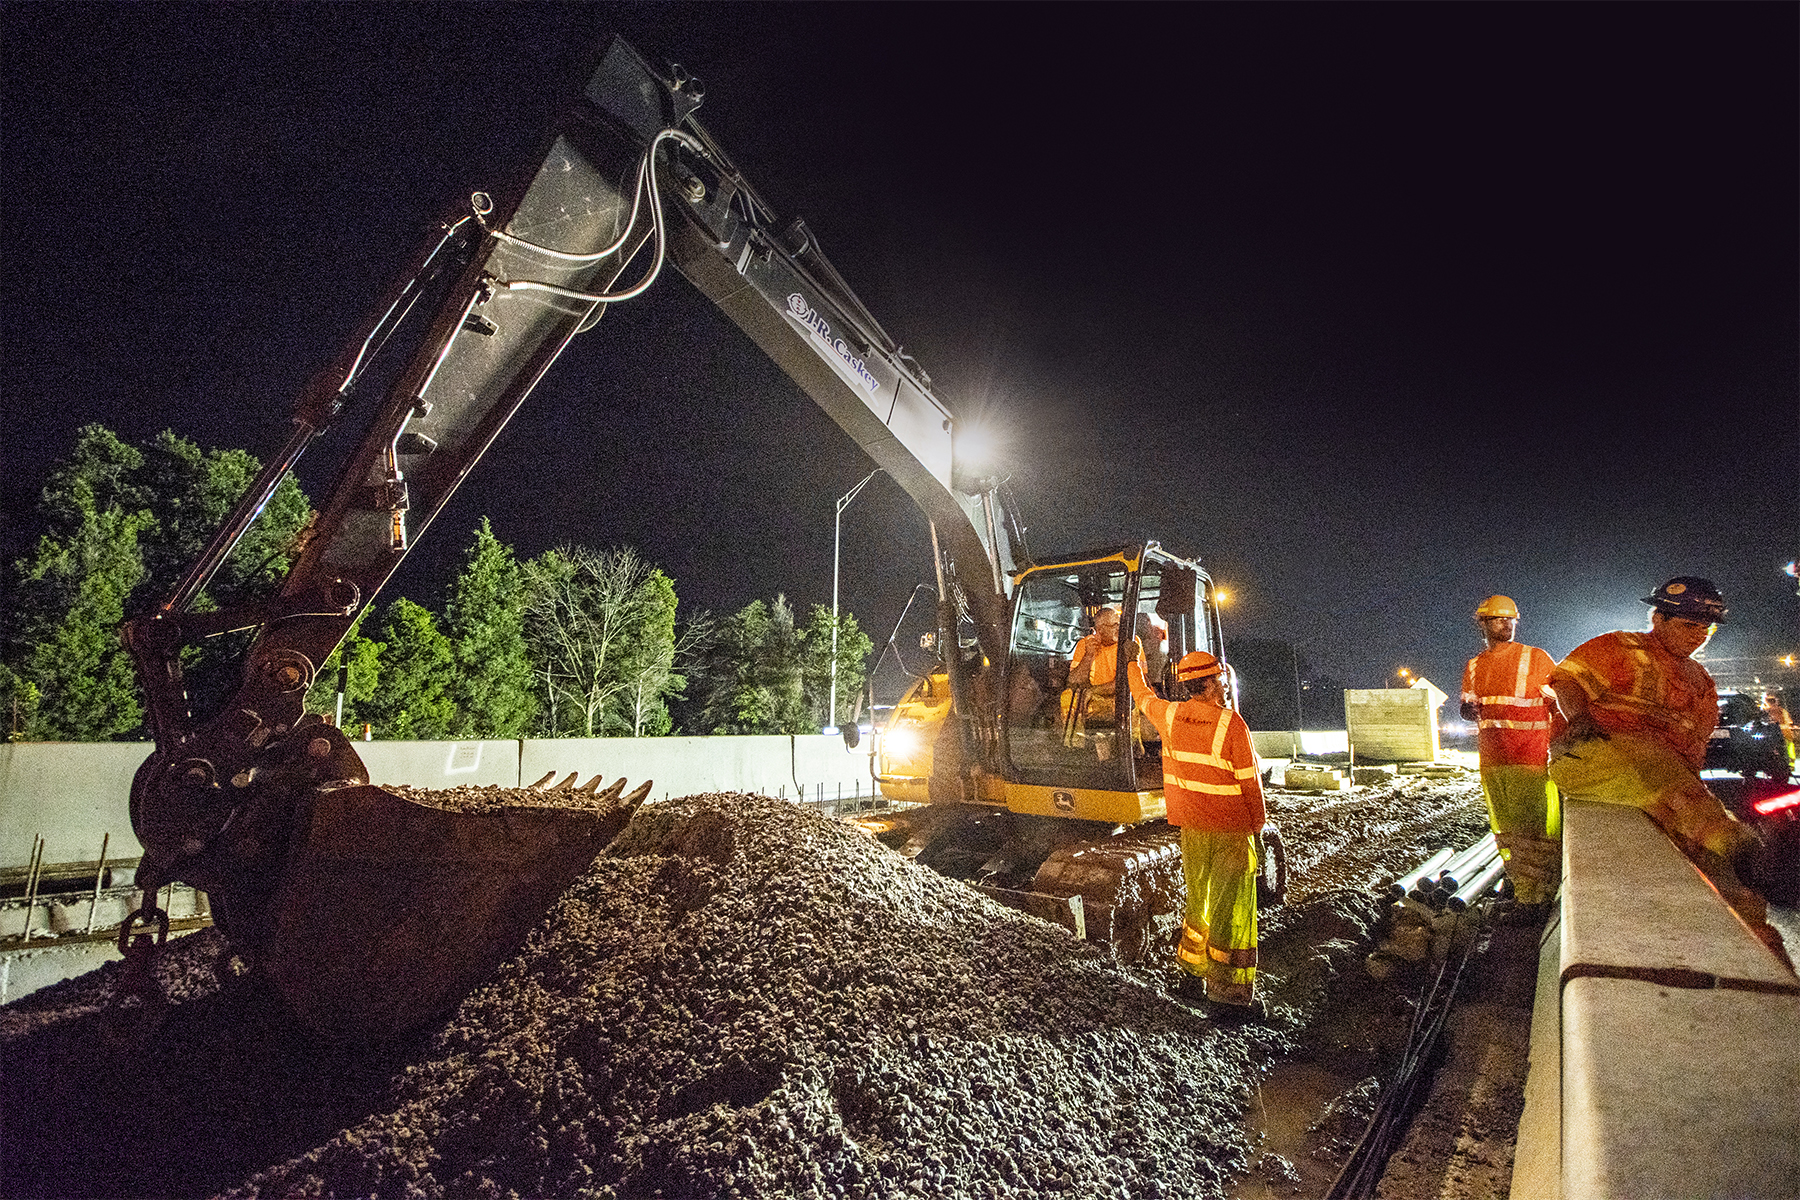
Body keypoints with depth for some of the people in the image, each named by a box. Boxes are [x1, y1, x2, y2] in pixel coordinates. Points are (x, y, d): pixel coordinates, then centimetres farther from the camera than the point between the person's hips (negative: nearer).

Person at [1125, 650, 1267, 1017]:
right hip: (1231, 829, -5)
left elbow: (1143, 696, 19)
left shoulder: (1170, 716, -3)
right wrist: (1258, 823, 3)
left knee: (1198, 901, 19)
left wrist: (1134, 667, 37)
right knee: (1231, 910, 3)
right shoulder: (1231, 724, -16)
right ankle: (1232, 996, 9)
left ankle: (1191, 977, 28)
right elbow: (1249, 781, -10)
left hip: (1191, 827, 5)